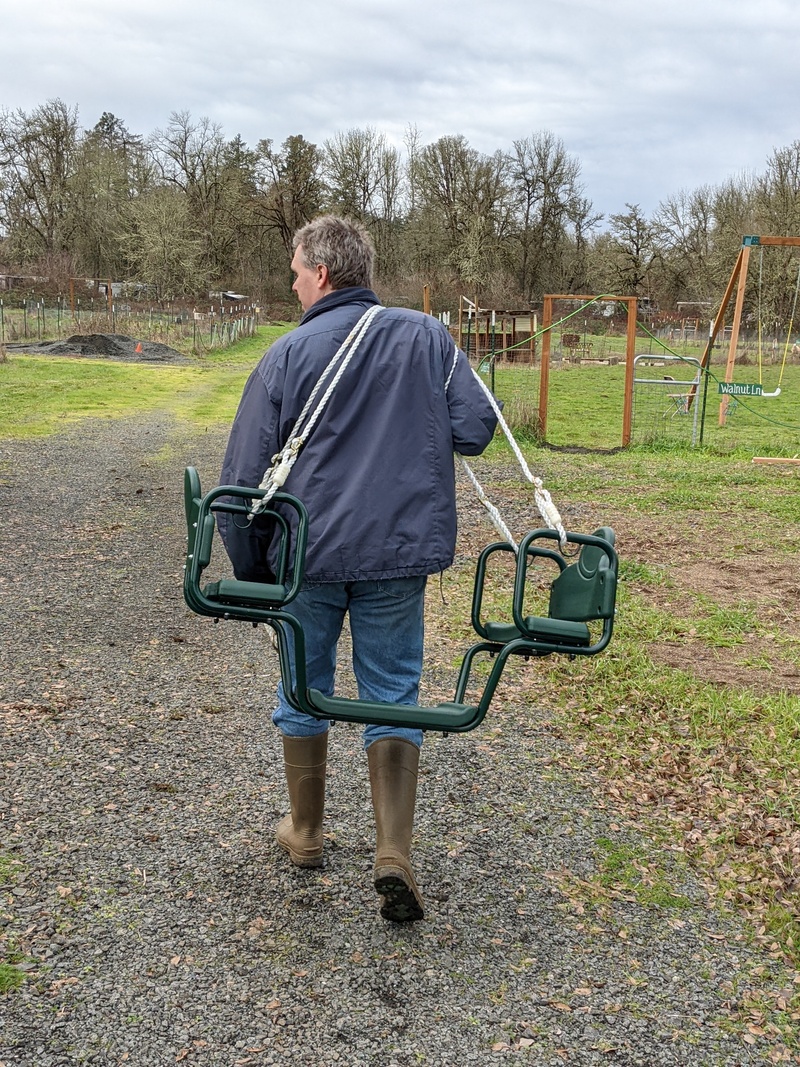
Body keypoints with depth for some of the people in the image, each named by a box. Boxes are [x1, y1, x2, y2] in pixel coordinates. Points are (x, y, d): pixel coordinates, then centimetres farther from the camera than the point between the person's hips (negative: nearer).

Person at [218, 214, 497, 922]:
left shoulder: (289, 355, -3)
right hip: (399, 552, 1)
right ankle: (394, 853, -1)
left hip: (308, 552, 0)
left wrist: (250, 571, 9)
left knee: (304, 690, 17)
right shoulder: (427, 337, 0)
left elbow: (245, 474, -2)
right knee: (392, 696, 10)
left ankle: (306, 833, 33)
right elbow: (476, 429, -4)